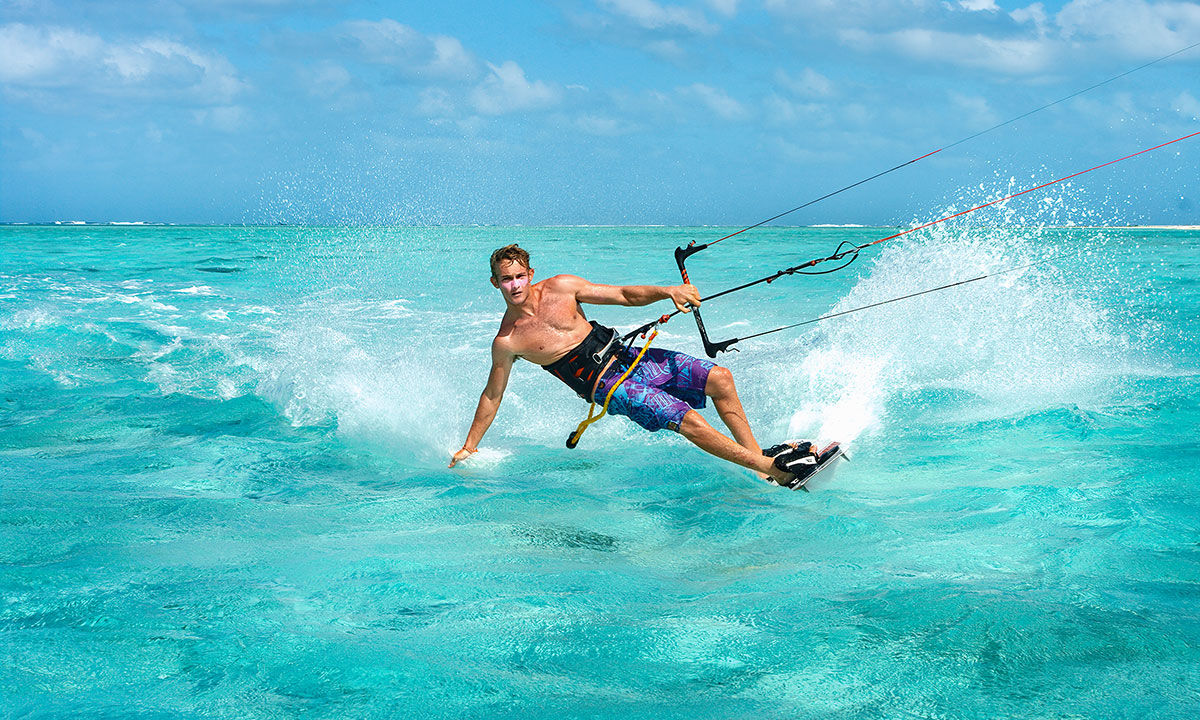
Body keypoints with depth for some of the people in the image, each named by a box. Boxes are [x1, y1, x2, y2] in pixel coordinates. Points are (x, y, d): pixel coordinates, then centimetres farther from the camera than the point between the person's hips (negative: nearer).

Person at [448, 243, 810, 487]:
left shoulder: (559, 288, 0)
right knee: (688, 420, -22)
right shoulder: (506, 342, -7)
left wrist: (666, 292, -13)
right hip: (607, 386, -5)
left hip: (625, 356, 5)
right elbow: (492, 395, 5)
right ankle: (774, 470, -21)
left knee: (719, 378, -7)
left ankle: (757, 453, 3)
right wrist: (468, 447, 7)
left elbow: (624, 295, 3)